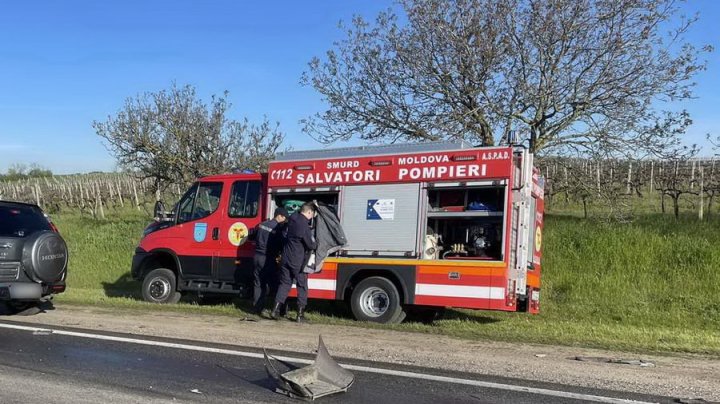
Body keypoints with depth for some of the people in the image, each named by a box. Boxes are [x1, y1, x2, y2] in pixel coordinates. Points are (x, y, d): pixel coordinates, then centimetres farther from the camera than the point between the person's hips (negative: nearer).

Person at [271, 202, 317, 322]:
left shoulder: (293, 218, 1)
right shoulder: (304, 226, -21)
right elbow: (311, 245, -15)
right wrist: (317, 244, 8)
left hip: (286, 259, 7)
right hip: (298, 262, -7)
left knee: (284, 284, 14)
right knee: (302, 286, 6)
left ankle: (276, 309, 8)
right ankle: (300, 314, 8)